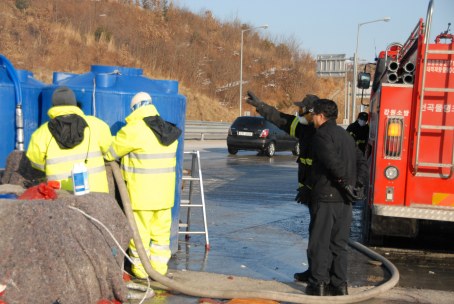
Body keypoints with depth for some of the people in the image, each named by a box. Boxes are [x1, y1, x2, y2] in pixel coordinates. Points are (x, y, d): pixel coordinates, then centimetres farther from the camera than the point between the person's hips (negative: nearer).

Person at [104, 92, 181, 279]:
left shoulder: (133, 130, -14)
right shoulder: (169, 131, 7)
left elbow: (109, 151, -5)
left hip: (141, 193, -6)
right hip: (164, 193, 6)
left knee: (140, 231, 5)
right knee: (161, 230, 13)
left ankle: (141, 270, 15)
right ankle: (159, 269, 21)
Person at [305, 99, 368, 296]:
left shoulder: (322, 135, -8)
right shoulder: (346, 135, 18)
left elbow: (333, 161, -23)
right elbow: (361, 162, 17)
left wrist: (345, 183, -19)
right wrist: (357, 183, 7)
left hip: (326, 198, -7)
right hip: (345, 200, 7)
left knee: (319, 243, 1)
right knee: (340, 244, 13)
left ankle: (318, 284, 4)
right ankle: (339, 284, 15)